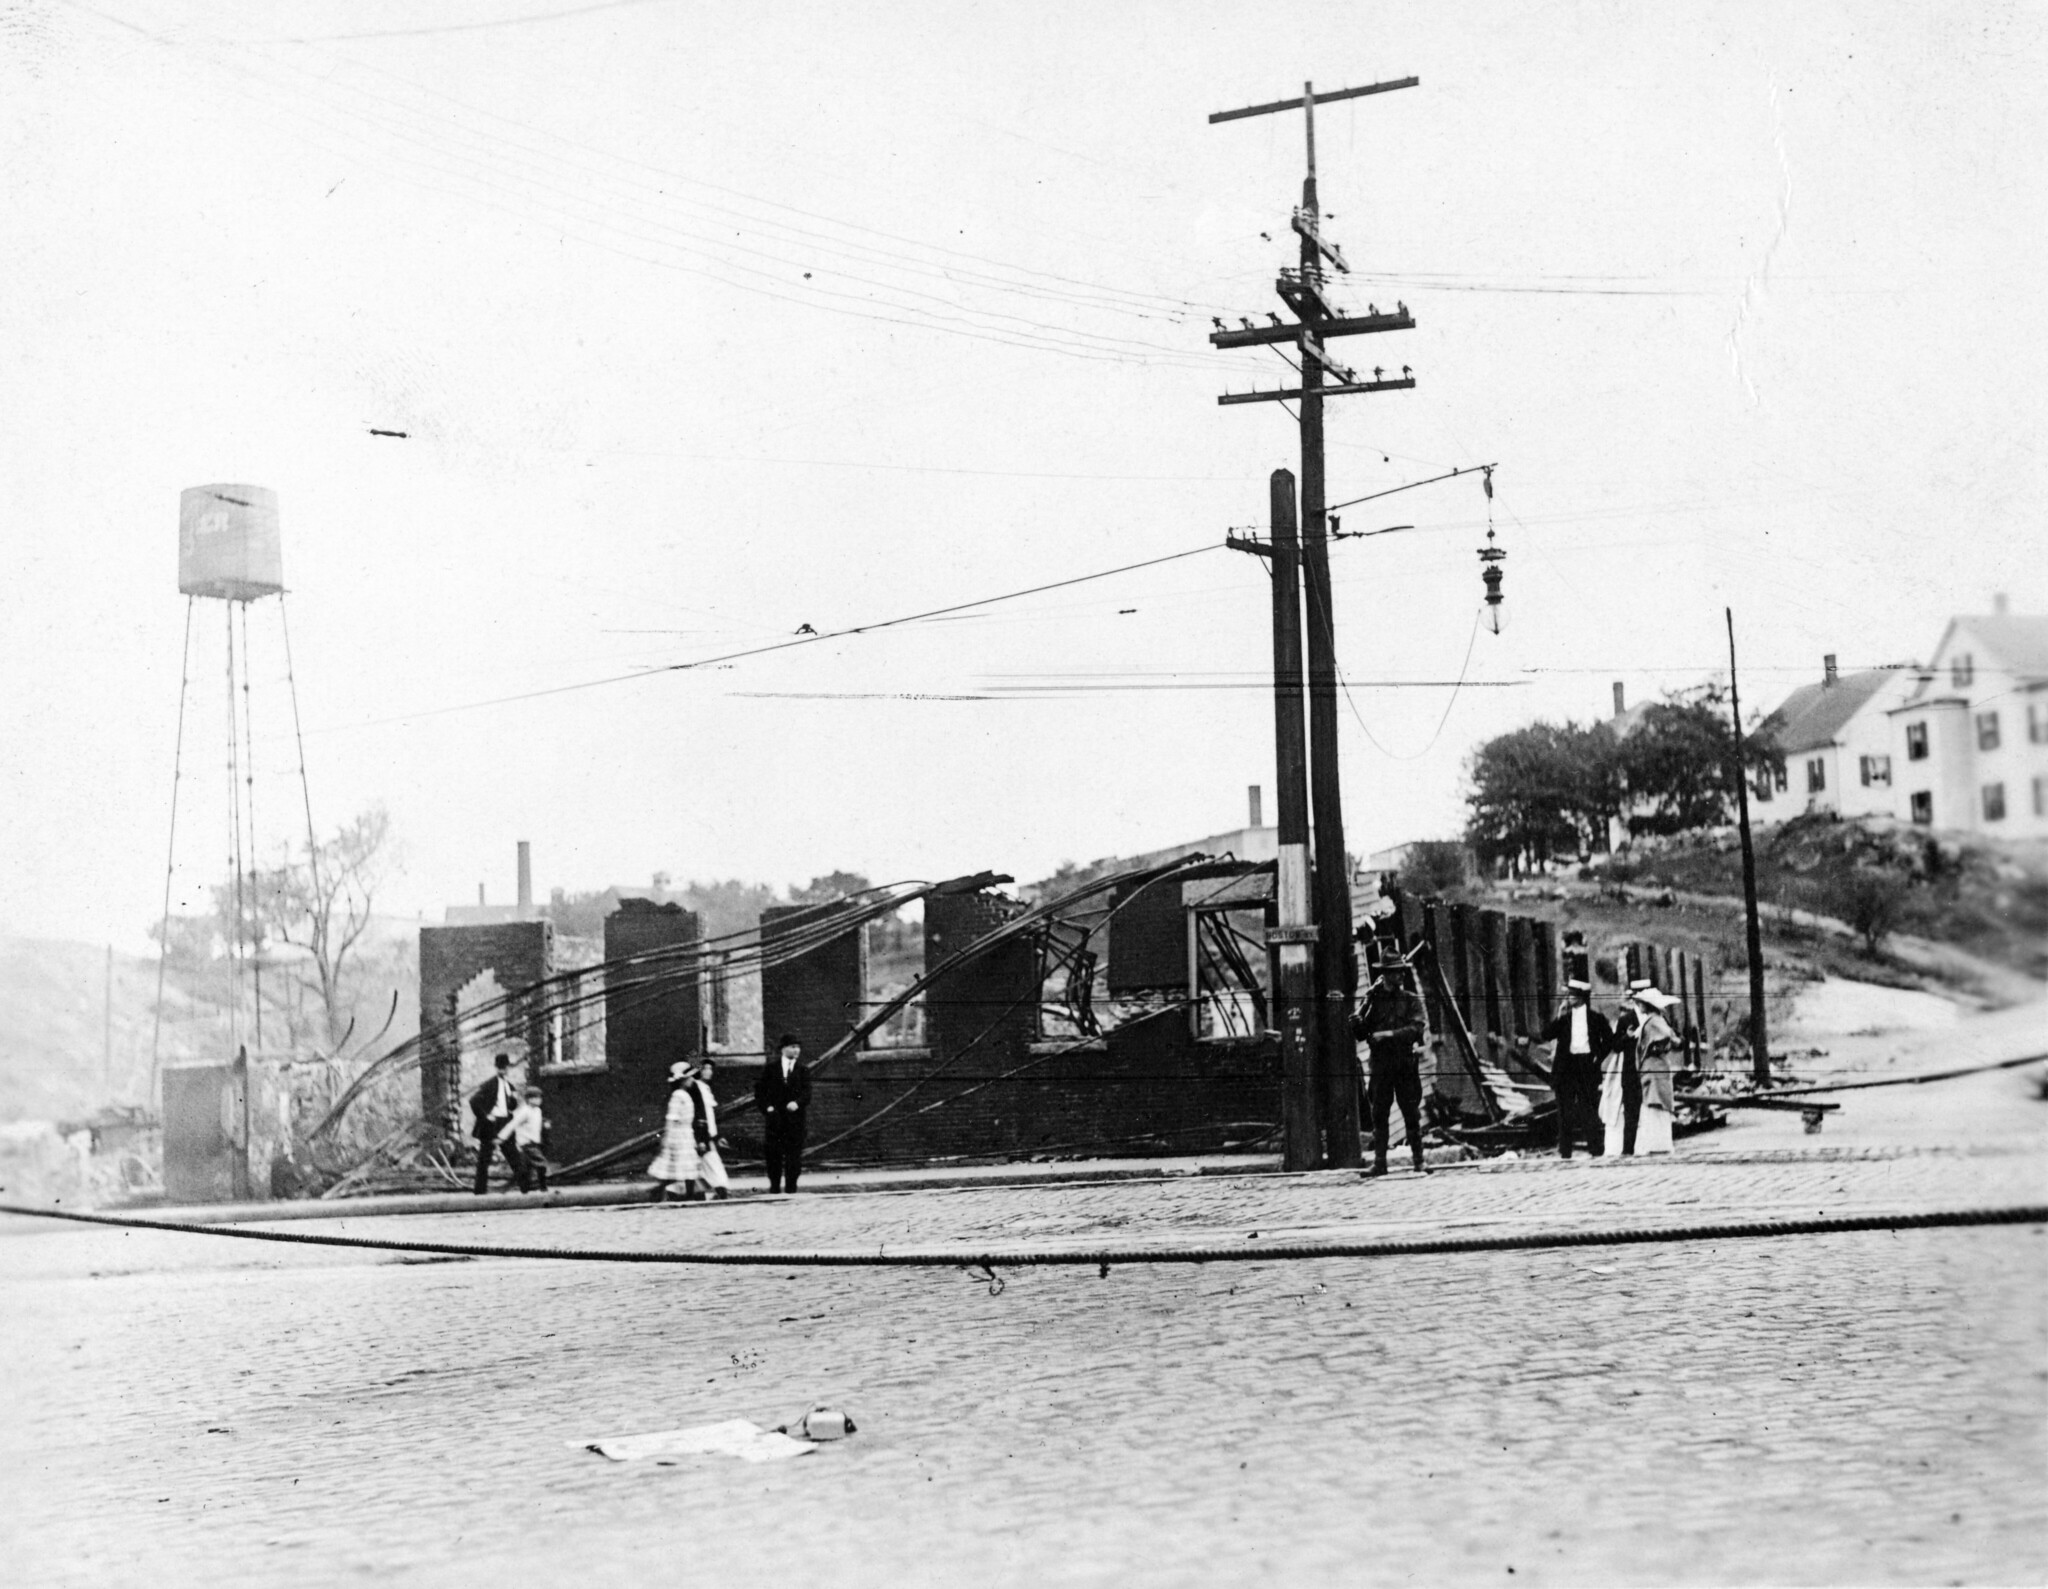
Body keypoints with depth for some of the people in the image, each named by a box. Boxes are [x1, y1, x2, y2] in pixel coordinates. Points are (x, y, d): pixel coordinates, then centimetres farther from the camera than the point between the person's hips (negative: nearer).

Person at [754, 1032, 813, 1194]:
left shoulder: (802, 1071, 10)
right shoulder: (770, 1068, 8)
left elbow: (807, 1092, -1)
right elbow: (759, 1090, 7)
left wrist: (797, 1103, -20)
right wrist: (766, 1107, -7)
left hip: (795, 1117, 1)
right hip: (774, 1117, -1)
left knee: (794, 1153, -3)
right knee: (774, 1153, 0)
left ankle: (791, 1187, 1)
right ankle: (774, 1185, 8)